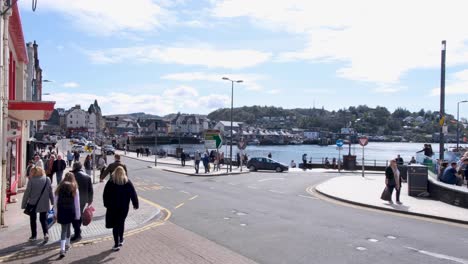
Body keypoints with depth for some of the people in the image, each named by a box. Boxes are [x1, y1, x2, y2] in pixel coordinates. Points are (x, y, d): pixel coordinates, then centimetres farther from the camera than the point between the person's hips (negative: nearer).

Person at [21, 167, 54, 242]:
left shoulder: (31, 180, -12)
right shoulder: (47, 179, -4)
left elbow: (27, 193, -9)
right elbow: (50, 192, 2)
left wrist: (24, 204, -1)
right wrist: (53, 202, 13)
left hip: (33, 204, -2)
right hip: (44, 204, 2)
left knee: (33, 220, 16)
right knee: (43, 219, 11)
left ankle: (34, 235, 22)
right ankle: (46, 233, -8)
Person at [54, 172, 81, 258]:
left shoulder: (59, 188, 3)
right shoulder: (74, 188, -2)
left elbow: (56, 202, 4)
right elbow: (77, 203, -1)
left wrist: (56, 214, 12)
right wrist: (78, 215, 5)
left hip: (61, 211, 0)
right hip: (70, 211, 0)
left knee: (64, 229, 2)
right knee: (68, 227, 19)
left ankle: (62, 249, -10)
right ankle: (67, 244, 33)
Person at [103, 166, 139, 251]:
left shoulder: (110, 183, -7)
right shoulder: (128, 182, -6)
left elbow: (105, 195, -1)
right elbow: (133, 194, -3)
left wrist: (106, 204, 12)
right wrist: (135, 204, 6)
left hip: (113, 207, -1)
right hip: (124, 207, 1)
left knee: (115, 225, 4)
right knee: (121, 223, 20)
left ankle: (116, 244, 1)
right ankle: (120, 240, 30)